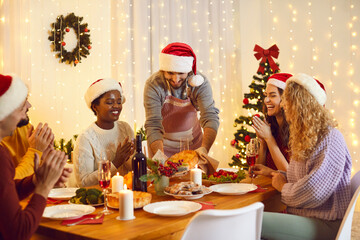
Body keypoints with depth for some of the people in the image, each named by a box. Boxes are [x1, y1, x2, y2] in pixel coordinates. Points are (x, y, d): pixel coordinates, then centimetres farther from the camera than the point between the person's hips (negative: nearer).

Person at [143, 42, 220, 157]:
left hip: (193, 143, 2)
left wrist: (204, 149, -47)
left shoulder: (200, 83, -21)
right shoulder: (153, 85, -25)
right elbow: (153, 126, -30)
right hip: (163, 144, -1)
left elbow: (210, 117, -29)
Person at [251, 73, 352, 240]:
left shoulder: (330, 139, -16)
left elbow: (313, 193, -26)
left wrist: (283, 187, -8)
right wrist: (272, 173, 18)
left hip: (325, 225, -9)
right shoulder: (304, 138, 16)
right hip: (299, 216, 9)